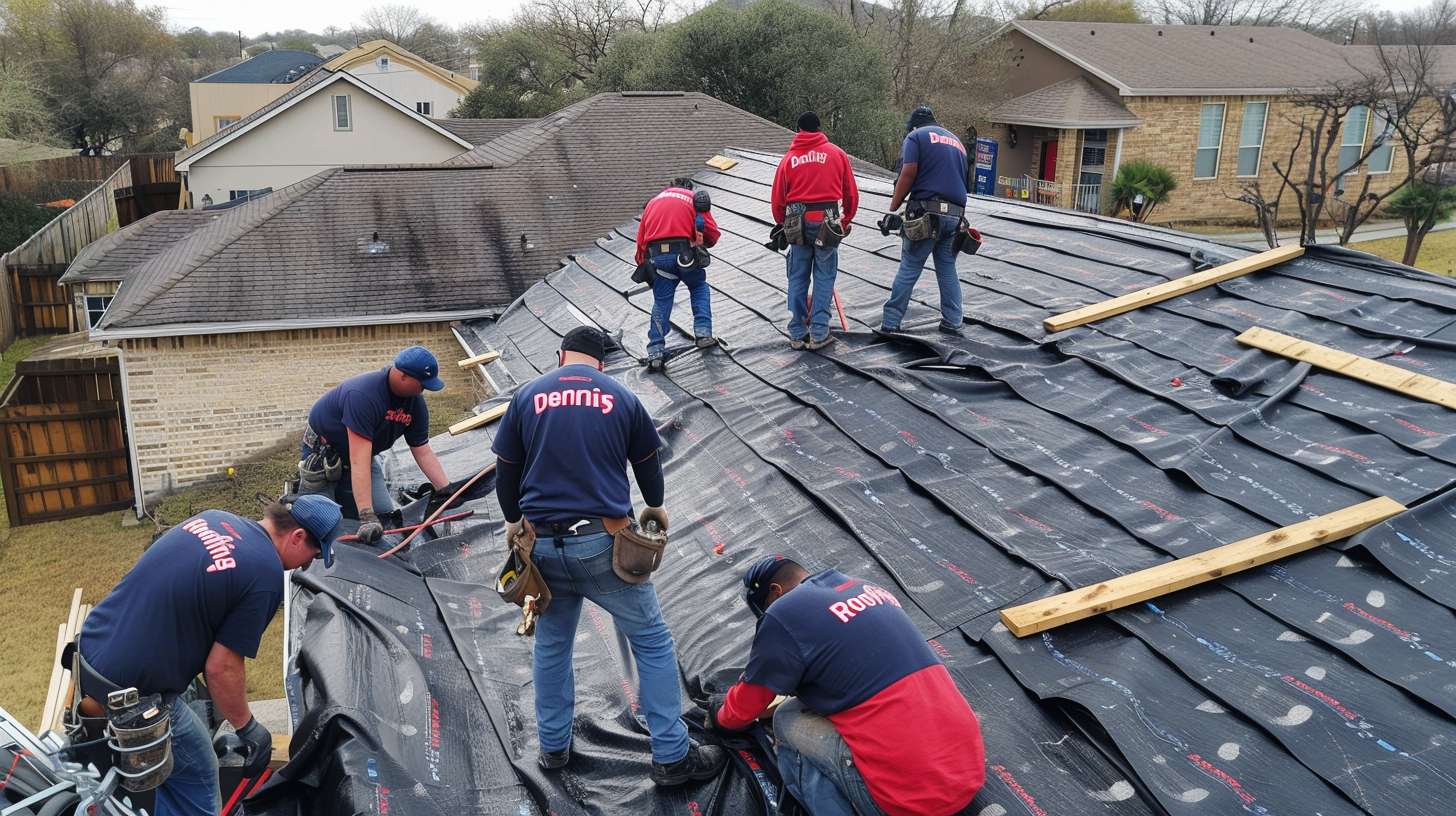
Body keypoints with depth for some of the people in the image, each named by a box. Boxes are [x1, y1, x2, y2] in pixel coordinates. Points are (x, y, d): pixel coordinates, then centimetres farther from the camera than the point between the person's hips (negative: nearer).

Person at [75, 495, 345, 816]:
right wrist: (249, 729, 0)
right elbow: (222, 668, -15)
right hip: (129, 689, -8)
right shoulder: (267, 576, -18)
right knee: (197, 778, 11)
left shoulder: (213, 518, 4)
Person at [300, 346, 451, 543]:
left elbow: (423, 452, -7)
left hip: (359, 452, 6)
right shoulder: (363, 395, -38)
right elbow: (359, 460, -43)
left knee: (385, 512, -6)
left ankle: (339, 491, 21)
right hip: (322, 451, -6)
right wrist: (366, 517, -47)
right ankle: (298, 491, 23)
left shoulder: (415, 402, -14)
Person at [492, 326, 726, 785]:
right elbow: (648, 465, 15)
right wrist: (655, 507, 35)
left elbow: (505, 472, 11)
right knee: (652, 641, 8)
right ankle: (672, 757, 10)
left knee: (551, 644, 21)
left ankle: (554, 747, 32)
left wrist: (513, 520, 30)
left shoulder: (527, 397, 7)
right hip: (603, 542, -2)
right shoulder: (622, 398, 4)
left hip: (543, 544, 3)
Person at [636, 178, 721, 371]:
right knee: (699, 288, 22)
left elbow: (640, 239, 17)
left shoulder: (653, 201, 25)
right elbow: (712, 233, 5)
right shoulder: (694, 198, 15)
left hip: (656, 256, 2)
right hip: (683, 252, -2)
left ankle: (655, 352, 1)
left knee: (661, 302, 8)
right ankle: (703, 334, 10)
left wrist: (643, 265, 24)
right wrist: (702, 243, 25)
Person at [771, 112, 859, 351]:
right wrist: (847, 220, 22)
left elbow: (777, 198, 8)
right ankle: (819, 334, 2)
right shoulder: (836, 153, 4)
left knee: (797, 279, 10)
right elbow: (851, 192, 8)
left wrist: (781, 224, 24)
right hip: (827, 221, -1)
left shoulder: (789, 158, 6)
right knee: (824, 278, 6)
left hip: (798, 223, 1)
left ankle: (797, 334, 12)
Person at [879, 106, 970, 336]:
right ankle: (952, 324, 11)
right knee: (948, 269, 11)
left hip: (927, 212, -5)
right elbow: (961, 180, 23)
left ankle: (890, 323, 0)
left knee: (908, 269, -2)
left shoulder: (916, 136, 5)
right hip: (955, 214, 6)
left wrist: (893, 209, -7)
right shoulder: (957, 142, 26)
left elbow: (908, 173, -9)